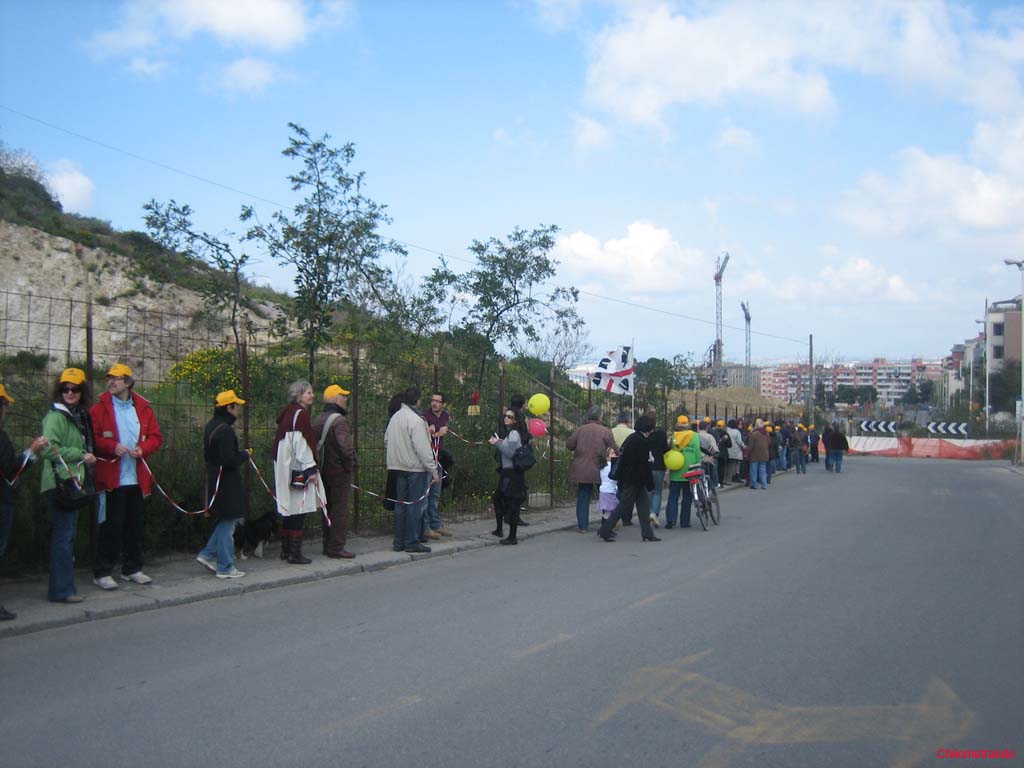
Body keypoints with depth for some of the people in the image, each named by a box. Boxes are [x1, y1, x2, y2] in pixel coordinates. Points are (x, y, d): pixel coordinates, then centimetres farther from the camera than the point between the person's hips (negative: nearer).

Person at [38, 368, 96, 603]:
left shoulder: (80, 416, 16)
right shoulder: (56, 416, -10)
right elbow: (48, 449, -20)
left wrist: (87, 457, 12)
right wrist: (81, 455, -16)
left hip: (74, 482, 9)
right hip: (59, 483, -9)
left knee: (68, 534, 13)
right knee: (64, 535, -7)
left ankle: (61, 587, 21)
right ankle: (61, 590, -2)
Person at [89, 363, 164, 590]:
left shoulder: (143, 408, 9)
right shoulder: (100, 408, -1)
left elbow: (156, 436, 8)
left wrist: (143, 449, -10)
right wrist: (113, 446, -20)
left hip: (136, 478, 4)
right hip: (110, 478, -4)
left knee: (134, 525, 11)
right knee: (110, 526, -2)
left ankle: (132, 569, 23)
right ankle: (102, 573, 7)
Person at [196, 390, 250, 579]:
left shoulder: (211, 426, 10)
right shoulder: (225, 430, -21)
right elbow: (229, 460, -26)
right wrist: (245, 455, -9)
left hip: (215, 479, 10)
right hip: (226, 483, -10)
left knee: (226, 521, 21)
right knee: (228, 523, 0)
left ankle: (208, 554, 23)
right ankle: (225, 568, 8)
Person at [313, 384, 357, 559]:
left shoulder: (319, 420, 11)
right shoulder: (339, 421, -18)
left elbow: (313, 444, 14)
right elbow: (345, 447, -27)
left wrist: (319, 464, 15)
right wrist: (350, 466, -14)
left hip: (324, 470, 9)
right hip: (339, 471, -9)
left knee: (328, 509, 16)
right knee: (340, 510, -3)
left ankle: (328, 545, 23)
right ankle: (337, 547, -1)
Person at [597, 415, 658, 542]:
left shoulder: (631, 438, 12)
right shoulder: (641, 441, -18)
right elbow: (644, 465, -19)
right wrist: (650, 483, -14)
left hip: (627, 478, 10)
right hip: (635, 479, -10)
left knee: (644, 503, 12)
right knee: (625, 504, -3)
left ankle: (647, 533, 13)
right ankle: (605, 530, 1)